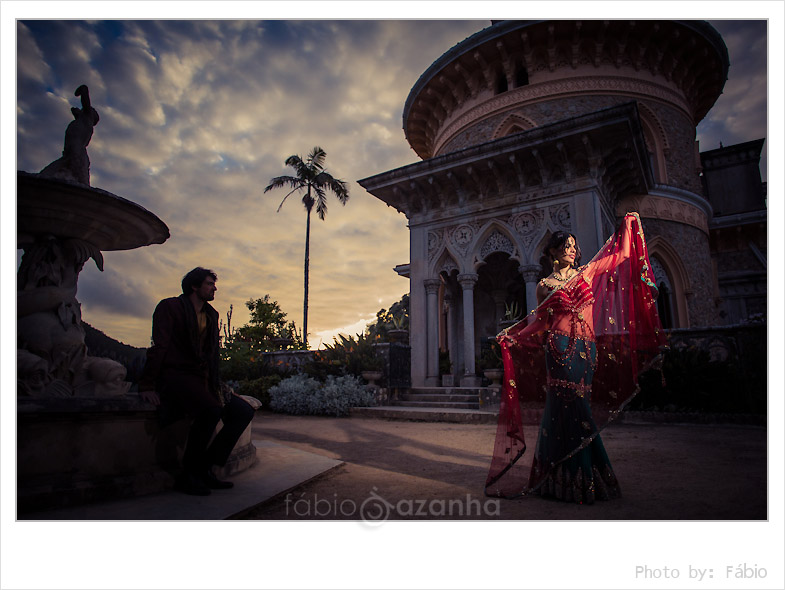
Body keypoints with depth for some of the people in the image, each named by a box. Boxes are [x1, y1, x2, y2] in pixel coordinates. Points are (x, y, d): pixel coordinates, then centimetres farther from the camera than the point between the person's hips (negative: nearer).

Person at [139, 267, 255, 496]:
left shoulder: (211, 315, 19)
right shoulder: (170, 307, 0)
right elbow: (159, 347, -9)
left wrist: (216, 387, 8)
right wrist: (147, 387, -16)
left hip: (201, 379, 7)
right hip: (174, 375, -7)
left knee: (244, 411, -11)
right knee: (211, 409, -33)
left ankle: (205, 468, -7)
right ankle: (188, 475, -16)